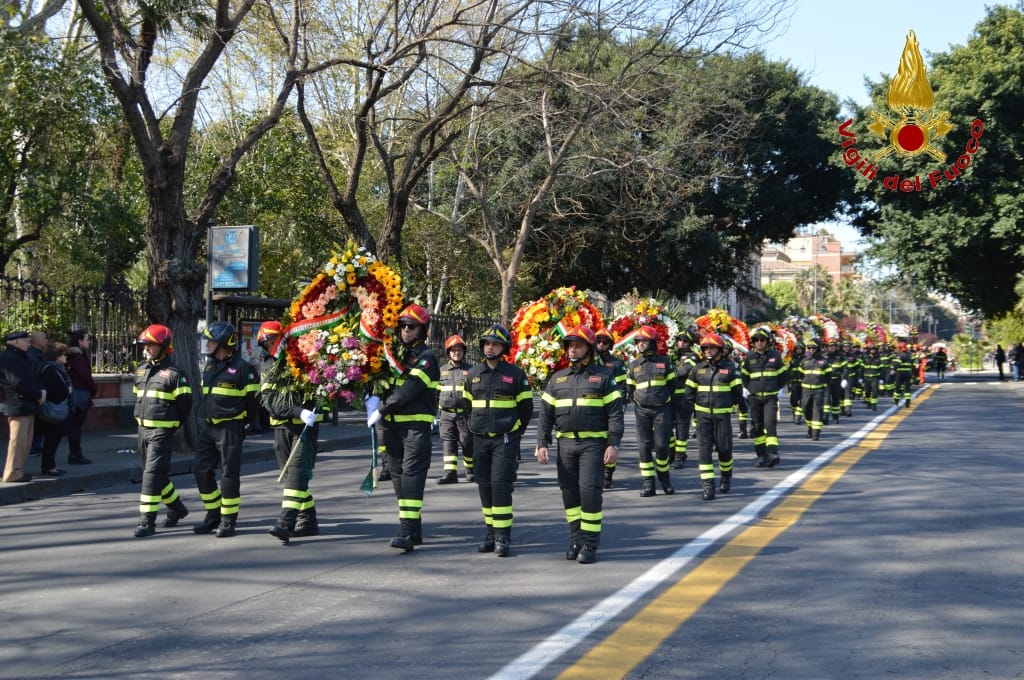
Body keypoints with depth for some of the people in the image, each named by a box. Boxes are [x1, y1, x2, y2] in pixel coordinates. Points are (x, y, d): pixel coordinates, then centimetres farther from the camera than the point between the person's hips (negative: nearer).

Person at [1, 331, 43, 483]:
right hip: (19, 406, -10)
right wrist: (39, 394, -11)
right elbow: (18, 383, -19)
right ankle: (13, 474, -5)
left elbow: (32, 378, 20)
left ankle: (18, 471, 18)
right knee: (18, 441, -9)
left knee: (25, 442, 12)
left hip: (28, 405, 10)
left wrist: (40, 392, 1)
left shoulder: (20, 357, 20)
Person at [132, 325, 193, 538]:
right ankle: (176, 508, 34)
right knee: (156, 474, 16)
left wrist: (175, 425, -2)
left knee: (153, 474, -11)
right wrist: (140, 418, 18)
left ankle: (147, 521, -8)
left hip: (162, 431, -8)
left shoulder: (174, 374, -11)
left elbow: (185, 404, -8)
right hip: (143, 430, 8)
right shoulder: (141, 370, 11)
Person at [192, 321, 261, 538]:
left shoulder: (242, 368, -9)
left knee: (229, 474, -2)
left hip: (231, 427, -8)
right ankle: (213, 514, 19)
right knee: (201, 469, 5)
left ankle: (228, 520, 7)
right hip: (208, 427, 8)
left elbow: (253, 398, -8)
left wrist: (253, 425, -8)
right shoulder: (209, 366, 15)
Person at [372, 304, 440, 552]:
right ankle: (415, 529, 18)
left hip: (416, 425, -7)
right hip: (393, 425, 7)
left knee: (412, 474, -12)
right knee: (398, 474, 9)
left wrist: (382, 408, -15)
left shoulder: (426, 356, -5)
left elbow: (410, 389, -16)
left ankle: (407, 532, -18)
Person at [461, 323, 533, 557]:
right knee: (485, 486, 8)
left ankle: (503, 537, -8)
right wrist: (474, 427, 14)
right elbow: (466, 404, 21)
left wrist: (515, 432, 3)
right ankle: (491, 532, 18)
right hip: (480, 440, 5)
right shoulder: (473, 374, 9)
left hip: (505, 440, -5)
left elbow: (526, 406, 3)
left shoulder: (515, 374, -2)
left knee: (500, 484, -12)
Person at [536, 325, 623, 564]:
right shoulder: (557, 378, 13)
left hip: (594, 443, -4)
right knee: (569, 493, 6)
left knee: (590, 491, -10)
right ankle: (576, 540, 17)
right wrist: (542, 444, 3)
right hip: (565, 444, 4)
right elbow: (545, 414, 12)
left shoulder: (603, 376, 2)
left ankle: (590, 544, -3)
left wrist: (614, 444, -11)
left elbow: (615, 412, -2)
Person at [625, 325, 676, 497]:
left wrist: (673, 409, 8)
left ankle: (664, 478, 17)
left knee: (661, 445, -3)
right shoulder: (633, 365, 7)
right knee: (645, 446, -2)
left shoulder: (664, 361, 4)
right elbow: (629, 389, 14)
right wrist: (635, 401, 8)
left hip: (662, 410, -1)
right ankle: (647, 483, 3)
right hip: (642, 410, 1)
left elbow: (672, 385, 8)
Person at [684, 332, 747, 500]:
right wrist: (689, 408, 8)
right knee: (704, 448, -7)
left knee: (724, 448, 4)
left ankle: (726, 477, 32)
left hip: (723, 414, -1)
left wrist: (743, 408, 6)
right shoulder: (698, 369, 6)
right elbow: (690, 390, 13)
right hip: (703, 414, 2)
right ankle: (707, 485, -7)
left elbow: (737, 389, 4)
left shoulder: (729, 367, -1)